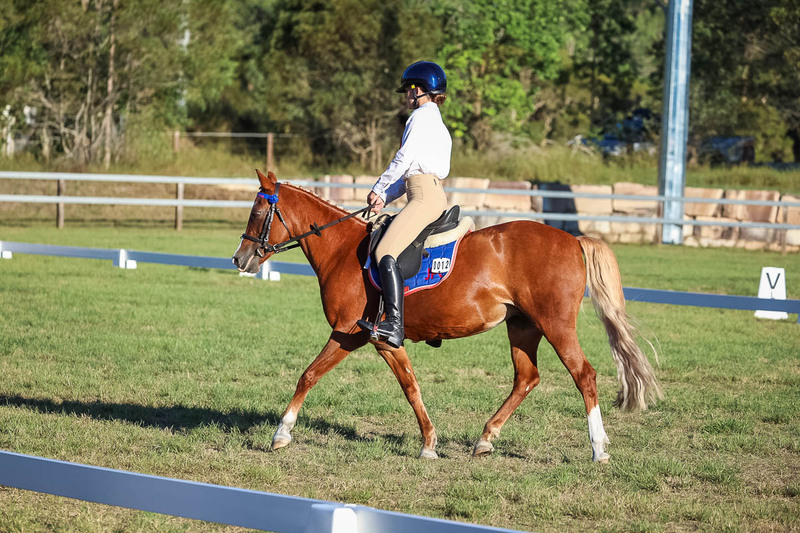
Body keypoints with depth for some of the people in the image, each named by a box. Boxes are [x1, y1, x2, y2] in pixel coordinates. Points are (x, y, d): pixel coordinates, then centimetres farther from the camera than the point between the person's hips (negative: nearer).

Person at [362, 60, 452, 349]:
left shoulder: (422, 117, -5)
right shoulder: (435, 122, 26)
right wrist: (384, 198, 13)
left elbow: (403, 160, -11)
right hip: (431, 195, 11)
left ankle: (394, 325, -35)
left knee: (386, 252, -22)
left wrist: (378, 189, 1)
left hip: (425, 196, -11)